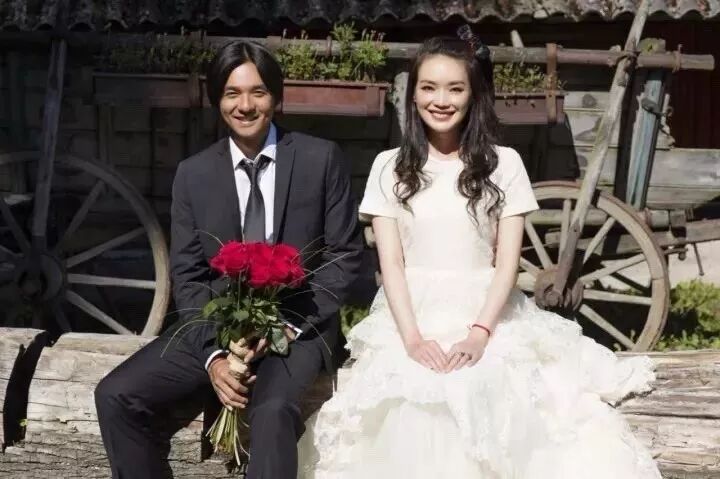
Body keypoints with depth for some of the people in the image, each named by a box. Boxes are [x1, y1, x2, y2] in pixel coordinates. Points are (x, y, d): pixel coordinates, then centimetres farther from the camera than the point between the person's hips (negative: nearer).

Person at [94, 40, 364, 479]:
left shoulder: (322, 158, -3)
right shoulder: (194, 174, 4)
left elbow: (345, 255, -2)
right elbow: (187, 276, 3)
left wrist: (290, 324, -15)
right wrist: (213, 355, -13)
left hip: (298, 325, -3)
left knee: (272, 410, -35)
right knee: (115, 396, -13)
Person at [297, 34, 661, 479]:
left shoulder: (503, 163, 5)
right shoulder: (390, 166, 7)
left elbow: (508, 261, -1)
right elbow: (391, 263, 0)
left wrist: (479, 333, -16)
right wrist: (412, 337, -14)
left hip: (488, 317, 0)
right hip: (411, 318, 1)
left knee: (491, 399, -30)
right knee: (410, 410, -28)